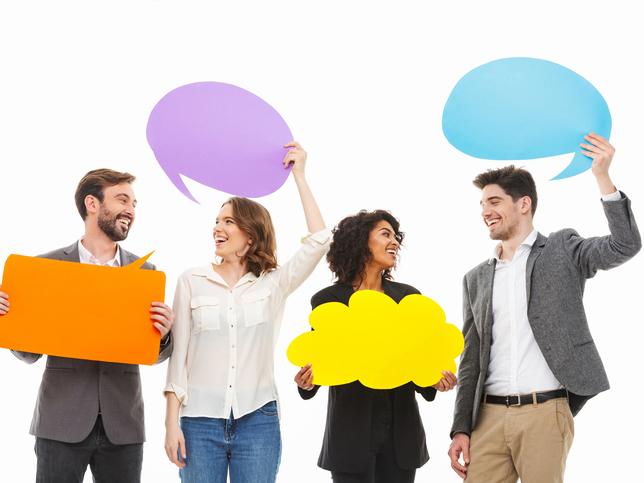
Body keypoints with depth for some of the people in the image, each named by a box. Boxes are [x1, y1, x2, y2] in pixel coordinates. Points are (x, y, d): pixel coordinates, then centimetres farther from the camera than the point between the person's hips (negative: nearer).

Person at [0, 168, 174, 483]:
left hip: (122, 425, 2)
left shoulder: (145, 272, 8)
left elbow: (154, 354, 10)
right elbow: (30, 353, 6)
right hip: (62, 423, -2)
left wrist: (162, 335, -12)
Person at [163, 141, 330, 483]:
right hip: (200, 420, 0)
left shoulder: (274, 284, 4)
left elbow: (319, 240, -8)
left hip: (257, 420, 0)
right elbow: (178, 355, 4)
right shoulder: (192, 281, 4)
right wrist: (172, 422, -2)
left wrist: (299, 175, -4)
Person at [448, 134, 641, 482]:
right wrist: (461, 428, 7)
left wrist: (602, 176, -19)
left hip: (544, 413, -4)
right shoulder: (476, 279, 16)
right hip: (489, 415, 4)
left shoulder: (562, 250, 7)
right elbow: (471, 360, 15)